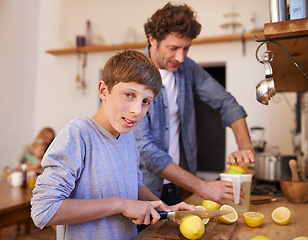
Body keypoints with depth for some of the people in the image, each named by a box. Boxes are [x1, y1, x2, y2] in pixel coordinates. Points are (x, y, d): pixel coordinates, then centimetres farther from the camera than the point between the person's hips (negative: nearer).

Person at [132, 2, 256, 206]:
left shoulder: (186, 67, 0)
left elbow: (225, 102, 5)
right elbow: (144, 148, -26)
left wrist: (245, 146, -13)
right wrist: (201, 187, -26)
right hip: (143, 189, -5)